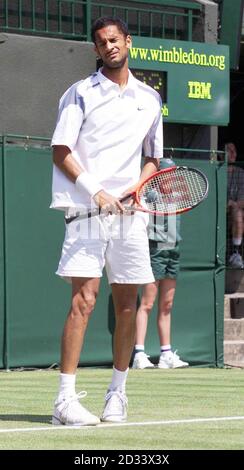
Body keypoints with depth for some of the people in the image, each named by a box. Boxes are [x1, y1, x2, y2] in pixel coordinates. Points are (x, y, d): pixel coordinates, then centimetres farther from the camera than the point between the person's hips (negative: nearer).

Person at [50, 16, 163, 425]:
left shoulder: (150, 99, 14)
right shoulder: (81, 93, 2)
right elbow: (61, 152, -4)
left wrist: (138, 187, 1)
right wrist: (96, 192, -15)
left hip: (130, 212, 4)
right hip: (86, 210, -4)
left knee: (127, 305, 5)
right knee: (84, 300, -12)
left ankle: (117, 391, 18)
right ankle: (66, 400, -14)